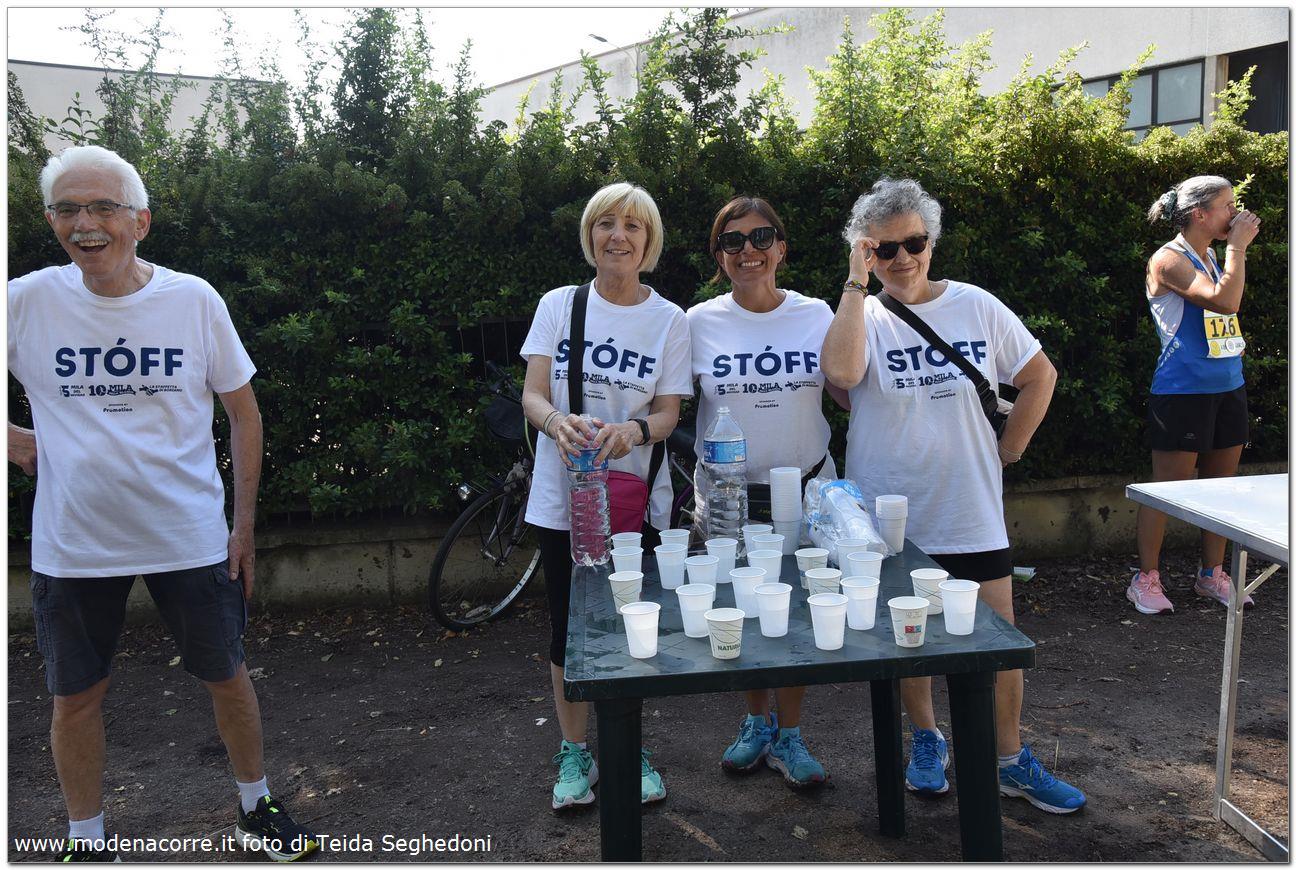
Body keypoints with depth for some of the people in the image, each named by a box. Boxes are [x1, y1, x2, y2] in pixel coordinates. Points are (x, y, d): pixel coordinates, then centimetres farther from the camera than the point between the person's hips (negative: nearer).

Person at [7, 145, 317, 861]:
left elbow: (243, 410, 1)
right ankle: (86, 841, 37)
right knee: (76, 698, 14)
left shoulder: (194, 299, -7)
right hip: (71, 545, 1)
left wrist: (245, 525, 0)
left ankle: (255, 808, 36)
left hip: (191, 537, 0)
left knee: (227, 676, 12)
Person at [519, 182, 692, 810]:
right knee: (567, 628, 8)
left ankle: (630, 751, 28)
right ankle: (573, 753, 28)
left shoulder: (669, 320, 0)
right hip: (563, 497, 1)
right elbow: (532, 395, -4)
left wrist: (634, 431, -26)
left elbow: (668, 413, -3)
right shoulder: (558, 305, 1)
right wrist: (557, 421, -27)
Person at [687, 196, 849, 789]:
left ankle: (788, 736, 25)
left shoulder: (816, 314, -1)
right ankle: (756, 722, 35)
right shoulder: (700, 322, -3)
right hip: (727, 491, 0)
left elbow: (851, 394, 3)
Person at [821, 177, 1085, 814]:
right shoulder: (862, 317, -6)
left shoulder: (977, 307, -1)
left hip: (971, 511, 1)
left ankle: (1012, 762, 27)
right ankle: (926, 742, 37)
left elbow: (1040, 376, 10)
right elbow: (840, 372, -30)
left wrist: (1008, 449, 4)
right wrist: (856, 283, -21)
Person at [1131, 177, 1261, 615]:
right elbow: (1225, 301, -22)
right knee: (1167, 487, -2)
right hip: (1182, 392, -8)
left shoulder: (1210, 257, 13)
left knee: (1221, 484, 13)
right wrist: (1237, 247, -14)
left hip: (1228, 386, 8)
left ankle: (1211, 574, 26)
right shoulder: (1169, 259, -12)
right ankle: (1146, 579, 9)